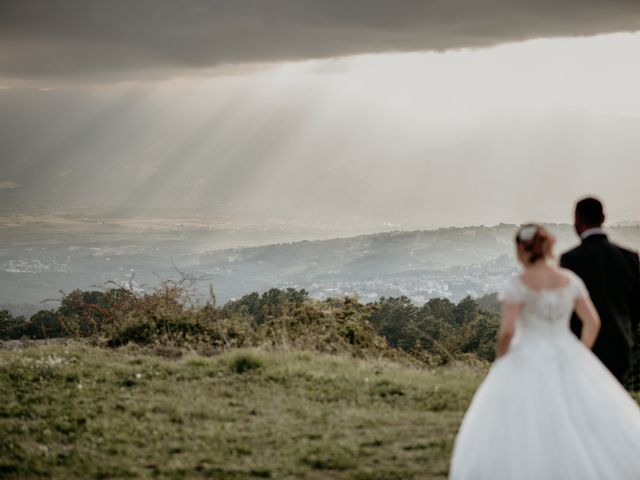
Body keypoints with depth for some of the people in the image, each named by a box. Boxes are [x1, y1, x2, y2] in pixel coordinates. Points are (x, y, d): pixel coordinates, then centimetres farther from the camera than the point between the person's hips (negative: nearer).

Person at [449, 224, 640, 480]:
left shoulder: (517, 284, -10)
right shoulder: (570, 279, 3)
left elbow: (507, 330, -17)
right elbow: (593, 322, 2)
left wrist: (501, 361, 1)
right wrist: (578, 359, 13)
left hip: (528, 363, -4)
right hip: (565, 361, 4)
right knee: (598, 426, 11)